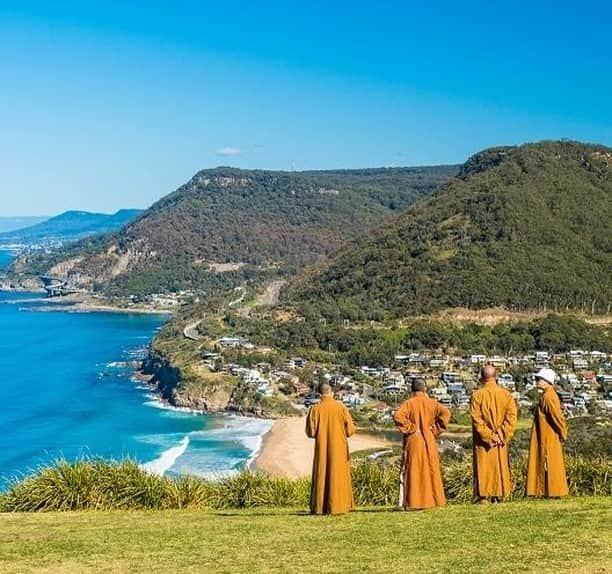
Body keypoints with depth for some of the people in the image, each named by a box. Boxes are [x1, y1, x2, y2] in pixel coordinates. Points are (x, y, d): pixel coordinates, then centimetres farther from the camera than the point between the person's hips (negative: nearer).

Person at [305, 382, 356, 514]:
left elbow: (310, 432, -5)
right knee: (338, 476, 5)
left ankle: (319, 507, 9)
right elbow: (351, 429, -4)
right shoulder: (341, 407, -6)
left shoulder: (315, 409, -6)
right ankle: (337, 507, 1)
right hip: (339, 448, 0)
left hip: (322, 448, 0)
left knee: (321, 476, 9)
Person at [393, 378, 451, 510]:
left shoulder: (409, 403, -6)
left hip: (413, 441, -2)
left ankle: (404, 502, -1)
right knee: (430, 470, 13)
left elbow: (398, 417, -22)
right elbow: (445, 413, -11)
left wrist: (409, 428, -10)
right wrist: (436, 429, -4)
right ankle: (431, 499, 16)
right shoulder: (431, 403, 2)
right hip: (429, 441, 2)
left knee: (413, 471, 2)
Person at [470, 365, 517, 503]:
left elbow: (476, 419, -14)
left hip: (482, 439, -2)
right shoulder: (506, 394, 0)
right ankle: (498, 495, 13)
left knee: (484, 466, 3)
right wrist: (503, 436, -6)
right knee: (500, 465, 12)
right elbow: (512, 416, -6)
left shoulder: (477, 395, -8)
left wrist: (487, 436, -12)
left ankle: (483, 496, -1)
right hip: (501, 438, 3)